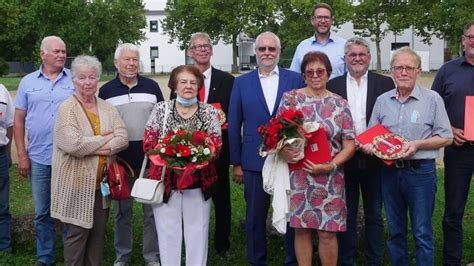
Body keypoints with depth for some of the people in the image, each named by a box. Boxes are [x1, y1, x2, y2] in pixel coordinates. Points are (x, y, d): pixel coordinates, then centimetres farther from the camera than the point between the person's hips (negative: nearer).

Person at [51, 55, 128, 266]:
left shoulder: (107, 108, 8)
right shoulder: (67, 109, -8)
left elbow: (123, 138, -3)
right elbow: (72, 144, -22)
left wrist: (91, 147, -16)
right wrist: (105, 139, -12)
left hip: (102, 181, 5)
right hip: (77, 183, -5)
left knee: (99, 232, 13)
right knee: (78, 233, 3)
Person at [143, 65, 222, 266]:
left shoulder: (209, 112, 2)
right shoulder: (160, 109, 2)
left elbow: (216, 144, -3)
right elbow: (149, 142, -3)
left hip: (198, 181, 0)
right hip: (166, 180, 0)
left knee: (197, 231, 9)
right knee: (168, 232, 7)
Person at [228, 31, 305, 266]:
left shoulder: (296, 80, 2)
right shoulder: (241, 83, 5)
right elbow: (234, 125, 5)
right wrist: (236, 163, 2)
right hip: (254, 161, 1)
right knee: (255, 217, 10)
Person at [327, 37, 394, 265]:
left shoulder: (385, 83, 2)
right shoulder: (333, 85, 4)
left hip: (374, 158, 0)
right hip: (344, 159, 1)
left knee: (374, 215, 11)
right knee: (346, 215, 11)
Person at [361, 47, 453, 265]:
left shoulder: (432, 99, -3)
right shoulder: (382, 100, 8)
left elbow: (446, 138, -2)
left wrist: (418, 144, -16)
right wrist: (369, 145, -8)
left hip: (420, 171, -4)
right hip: (390, 171, 4)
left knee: (422, 233, 2)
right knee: (395, 231, 13)